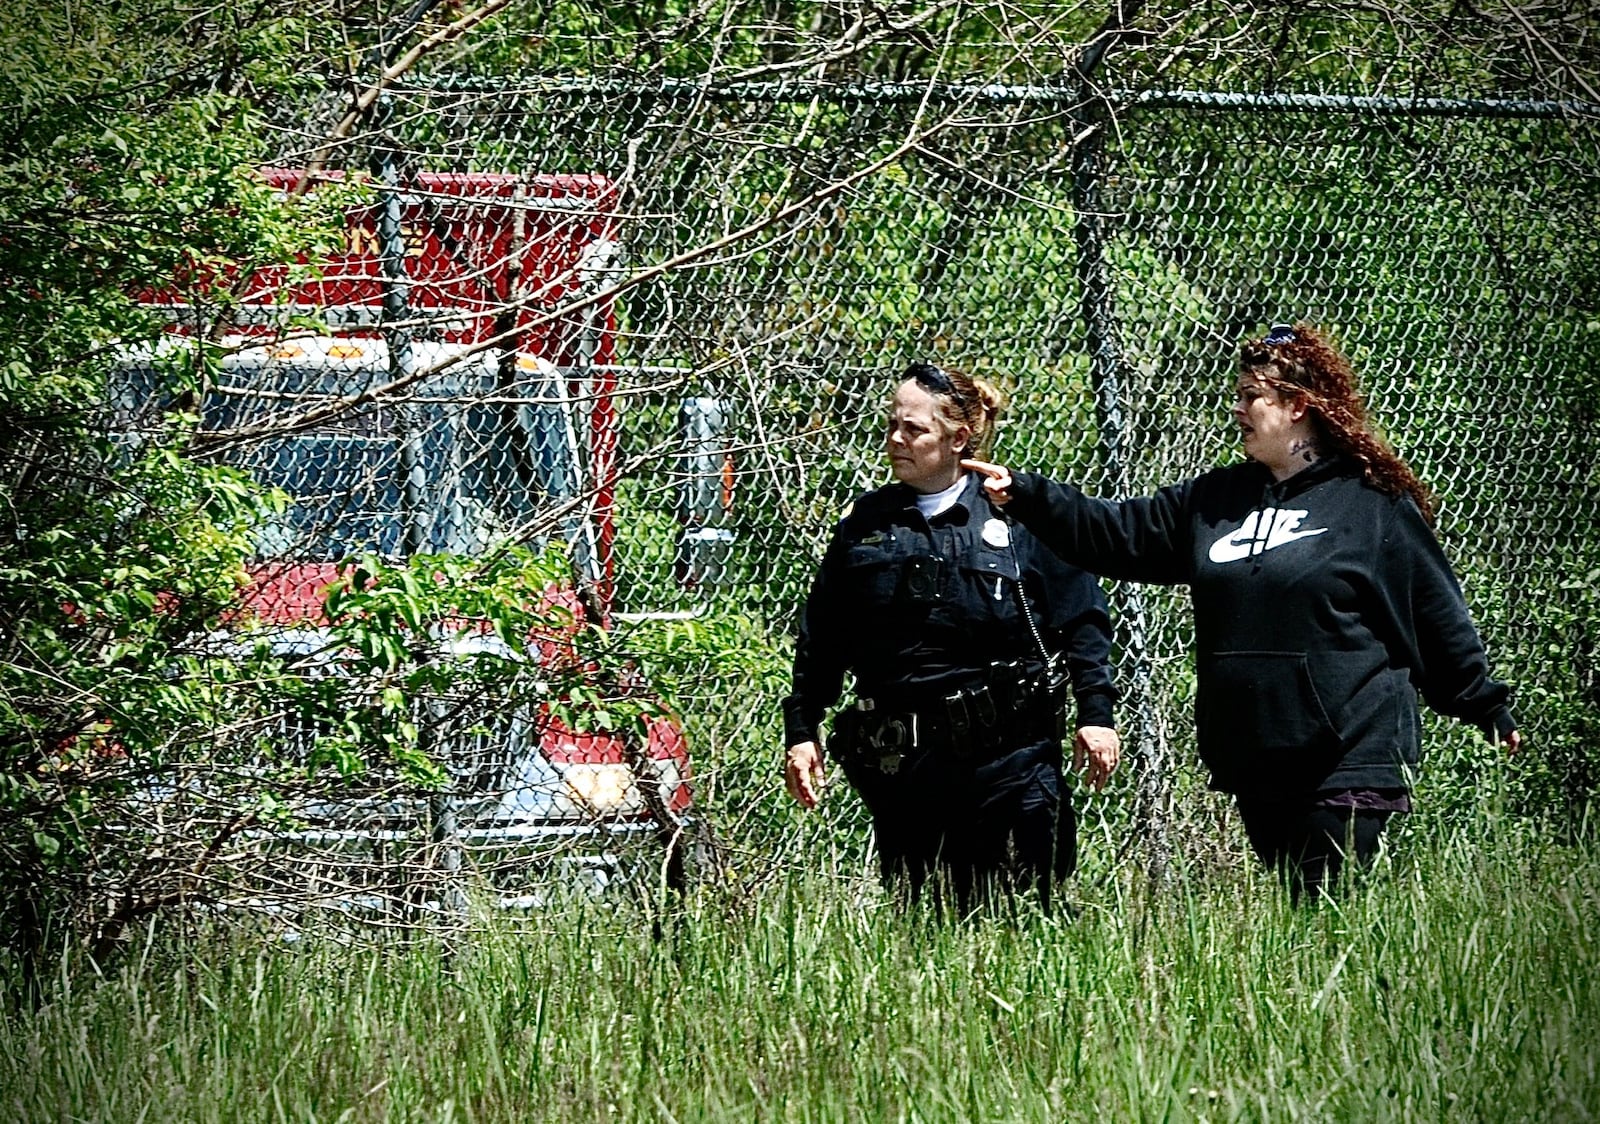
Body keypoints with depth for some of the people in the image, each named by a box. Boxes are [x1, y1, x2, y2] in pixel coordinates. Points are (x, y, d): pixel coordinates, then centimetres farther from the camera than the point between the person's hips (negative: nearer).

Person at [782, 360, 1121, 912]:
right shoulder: (866, 525, 11)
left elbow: (1082, 620, 3)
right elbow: (819, 643, 16)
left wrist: (1095, 715, -2)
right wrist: (801, 732, 12)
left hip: (1008, 748, -3)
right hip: (900, 763, 3)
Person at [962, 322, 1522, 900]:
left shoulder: (1374, 500, -2)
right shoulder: (1215, 499, 14)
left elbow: (1436, 614, 2)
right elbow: (1115, 533, 15)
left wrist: (1487, 707, 6)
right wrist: (1023, 494, 6)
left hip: (1349, 760, -6)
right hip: (1253, 762, 6)